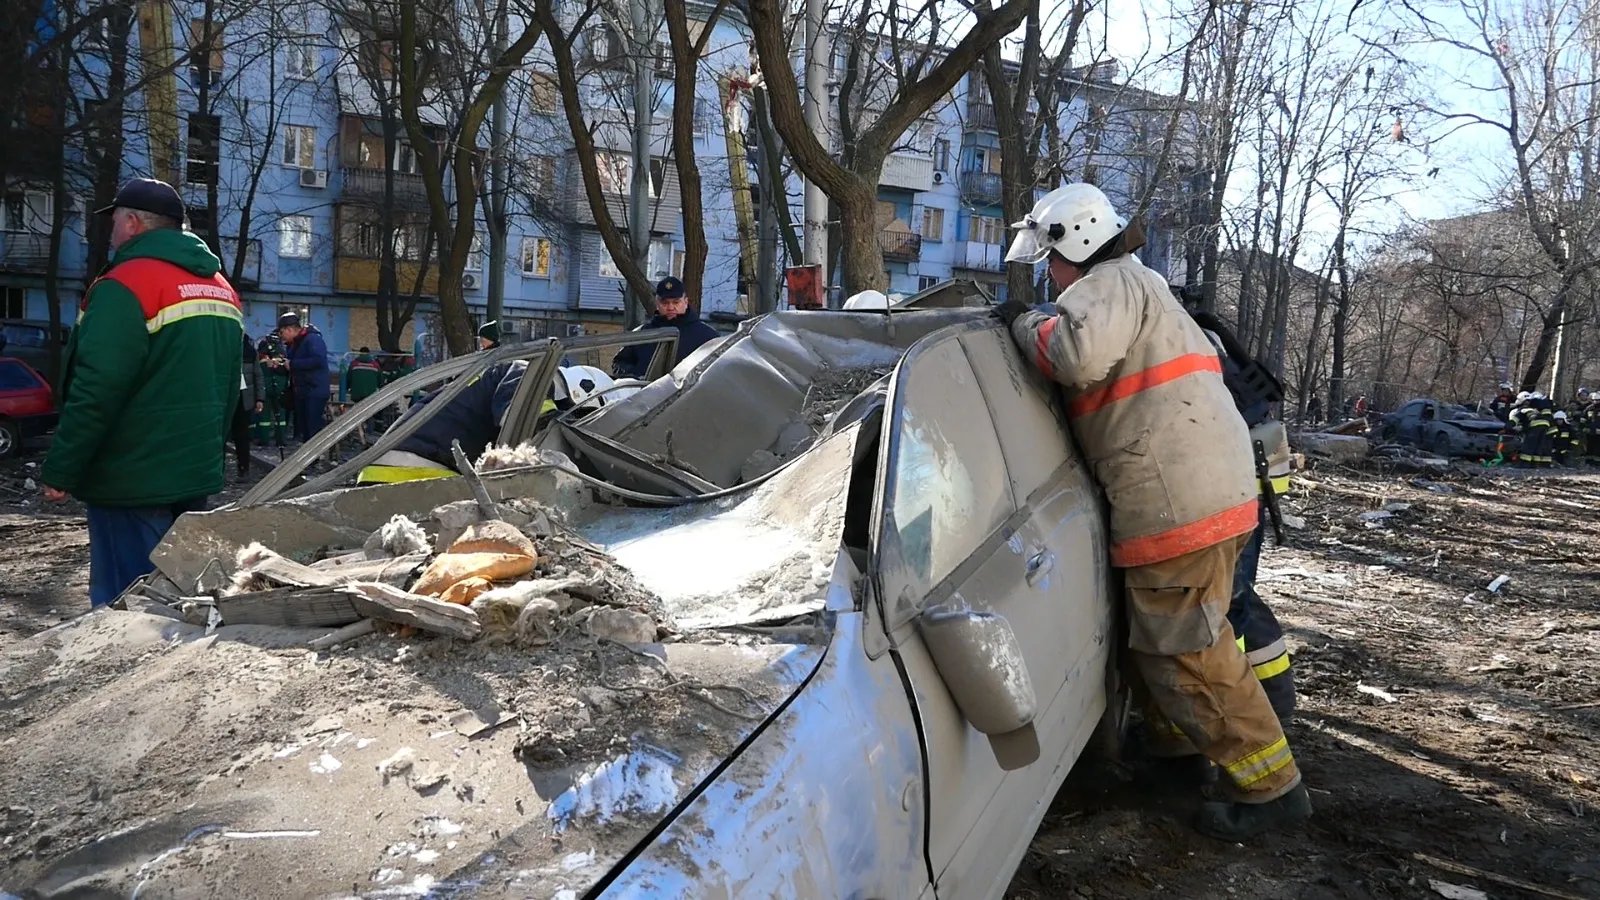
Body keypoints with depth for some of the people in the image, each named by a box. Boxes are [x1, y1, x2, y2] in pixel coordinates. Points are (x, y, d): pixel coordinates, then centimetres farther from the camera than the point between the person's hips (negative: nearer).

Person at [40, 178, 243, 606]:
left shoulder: (126, 285, -14)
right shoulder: (221, 289, 13)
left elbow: (95, 392, -19)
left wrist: (60, 472, -12)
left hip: (132, 484, -8)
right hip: (197, 477, 8)